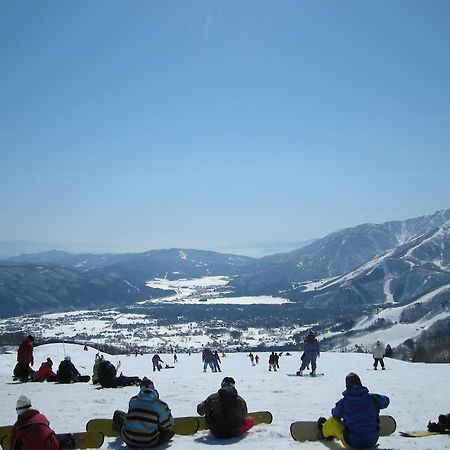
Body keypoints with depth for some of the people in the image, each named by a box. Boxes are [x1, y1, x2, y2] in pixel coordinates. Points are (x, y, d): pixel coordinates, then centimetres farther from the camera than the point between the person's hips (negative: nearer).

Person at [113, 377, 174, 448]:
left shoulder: (133, 400, -1)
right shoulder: (161, 405, -9)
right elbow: (167, 425, 2)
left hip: (129, 441, 2)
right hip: (151, 443, -1)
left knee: (117, 413, 28)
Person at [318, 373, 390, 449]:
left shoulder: (342, 402, -14)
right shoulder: (372, 398, -11)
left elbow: (335, 414, 9)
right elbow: (386, 400, 11)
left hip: (352, 443, -2)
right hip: (372, 442, 2)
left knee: (333, 421, 19)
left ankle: (325, 432, 52)